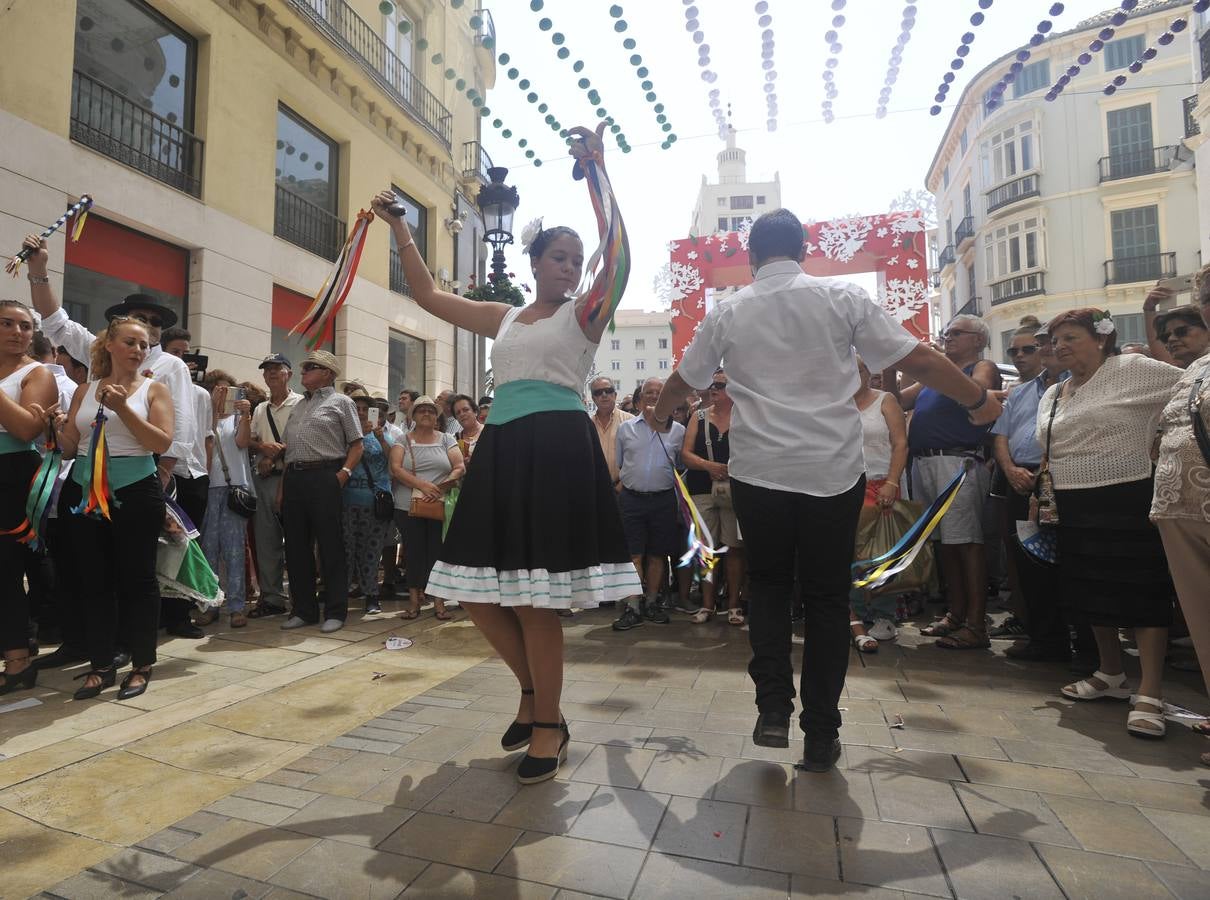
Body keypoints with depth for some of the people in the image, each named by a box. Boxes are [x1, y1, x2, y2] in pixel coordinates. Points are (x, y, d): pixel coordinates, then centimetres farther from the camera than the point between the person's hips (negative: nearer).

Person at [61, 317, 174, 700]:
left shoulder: (154, 389, 1)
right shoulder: (85, 390, 11)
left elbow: (162, 443, -11)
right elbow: (69, 448, 9)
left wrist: (123, 408, -17)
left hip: (135, 492, -4)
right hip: (86, 491, 4)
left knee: (137, 578, 2)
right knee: (94, 580, 7)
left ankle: (142, 666, 12)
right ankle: (101, 665, 19)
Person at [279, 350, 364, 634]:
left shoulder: (340, 402, 4)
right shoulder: (299, 405, 21)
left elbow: (357, 446, -2)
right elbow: (287, 449, 20)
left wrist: (343, 475, -15)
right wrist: (282, 486, 11)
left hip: (324, 478, -6)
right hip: (293, 478, 7)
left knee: (330, 546, -3)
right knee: (296, 547, 9)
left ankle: (335, 611, 6)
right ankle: (303, 610, 20)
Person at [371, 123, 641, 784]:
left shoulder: (583, 314, 6)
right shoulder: (503, 319, 20)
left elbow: (620, 259, -12)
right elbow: (428, 295, 24)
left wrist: (597, 171, -13)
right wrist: (398, 227, 21)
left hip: (558, 452, -6)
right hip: (502, 452, 6)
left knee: (535, 600, -6)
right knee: (478, 594, 6)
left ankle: (547, 723, 14)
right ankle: (533, 691, 29)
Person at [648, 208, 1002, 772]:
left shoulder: (728, 312, 5)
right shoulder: (842, 298, 1)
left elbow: (683, 379, 18)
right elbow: (917, 360, 2)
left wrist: (659, 416, 38)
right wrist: (979, 400, 17)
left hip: (758, 471, 1)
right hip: (833, 471, 0)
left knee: (767, 583, 20)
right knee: (827, 597, 11)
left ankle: (773, 708, 9)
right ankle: (820, 736, 17)